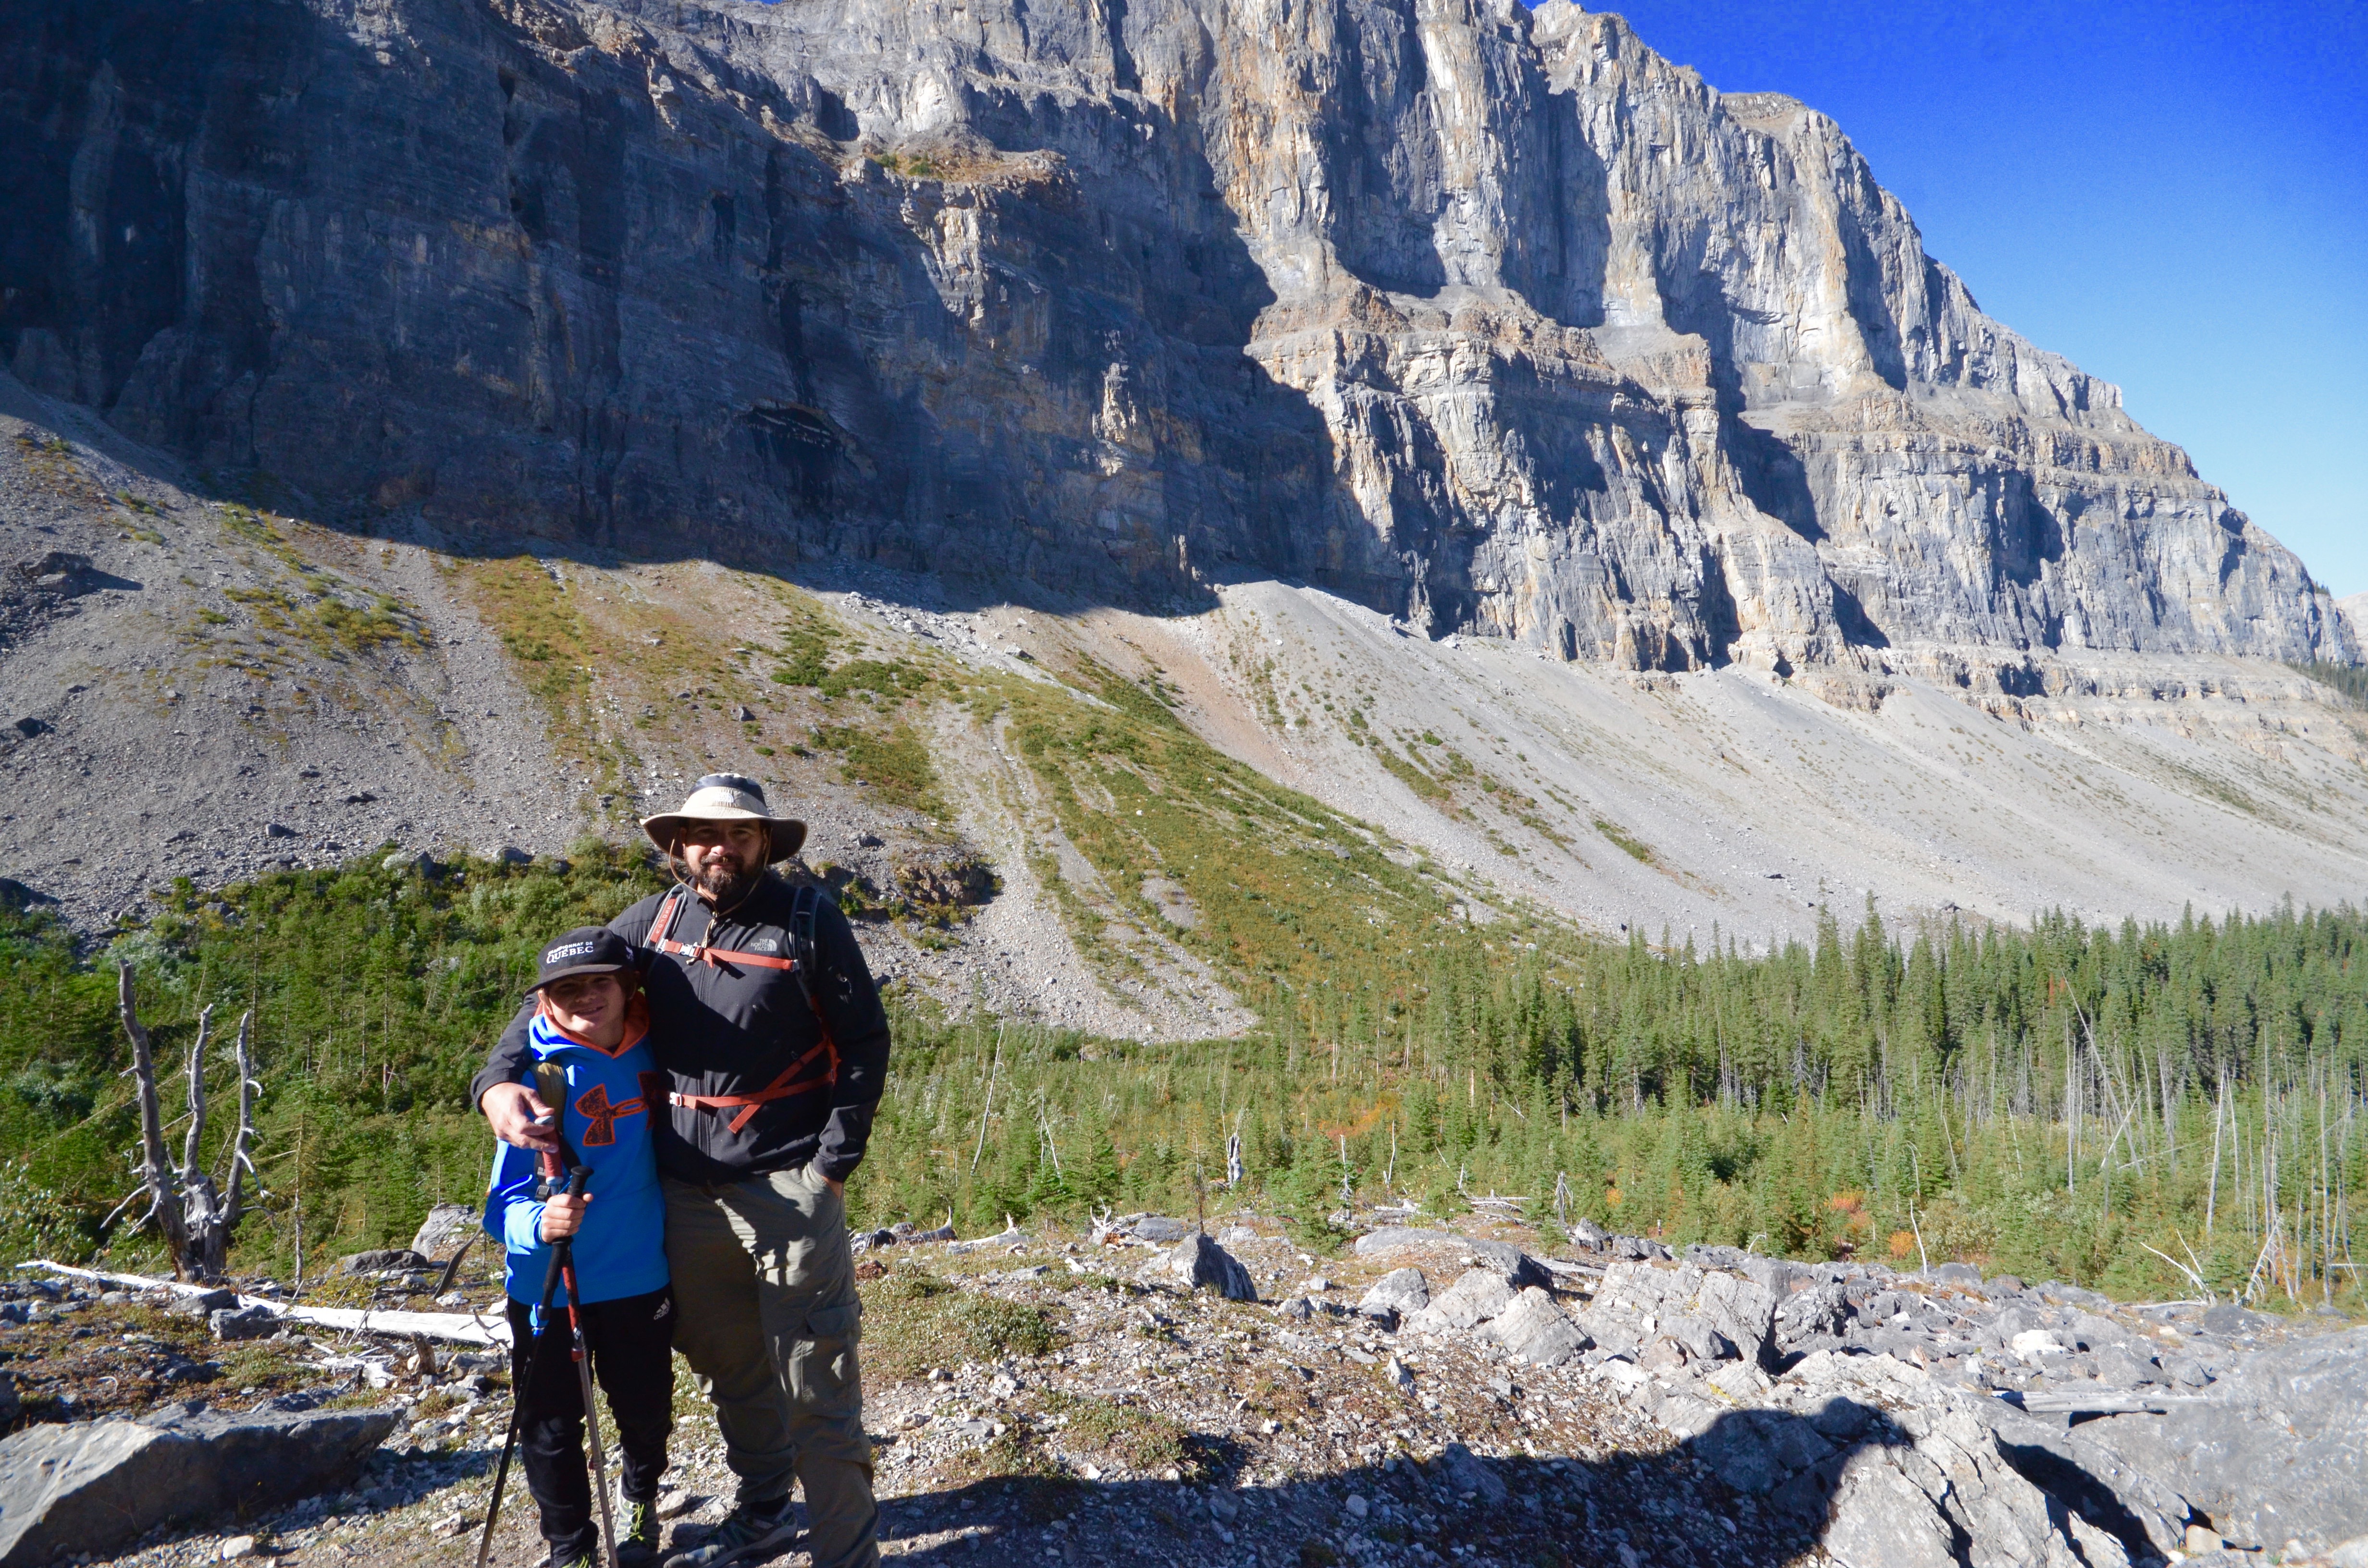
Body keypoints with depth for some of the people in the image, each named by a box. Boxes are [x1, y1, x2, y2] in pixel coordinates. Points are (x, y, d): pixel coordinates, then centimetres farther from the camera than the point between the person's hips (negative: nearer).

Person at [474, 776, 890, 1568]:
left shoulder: (808, 919, -8)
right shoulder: (653, 923, 3)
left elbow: (865, 1042, -5)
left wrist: (834, 1162, -10)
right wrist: (498, 1079, -9)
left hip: (789, 1189, -5)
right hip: (686, 1192, 5)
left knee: (818, 1390, -1)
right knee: (729, 1369, 21)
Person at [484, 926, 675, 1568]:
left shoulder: (652, 1050, -5)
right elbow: (505, 1199, -17)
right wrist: (540, 1223, -38)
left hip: (639, 1279, 3)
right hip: (549, 1285, -3)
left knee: (645, 1409, 16)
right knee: (552, 1425, 9)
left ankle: (643, 1500, 48)